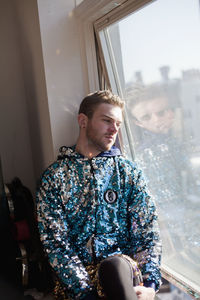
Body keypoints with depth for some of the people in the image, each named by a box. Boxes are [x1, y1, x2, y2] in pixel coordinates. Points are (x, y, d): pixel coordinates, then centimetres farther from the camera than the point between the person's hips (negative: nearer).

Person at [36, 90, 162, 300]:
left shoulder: (129, 172, 10)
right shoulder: (54, 176, 4)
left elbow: (148, 232, 5)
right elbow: (55, 243, -3)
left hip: (123, 267, 2)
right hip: (78, 279, -1)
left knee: (114, 264, -34)